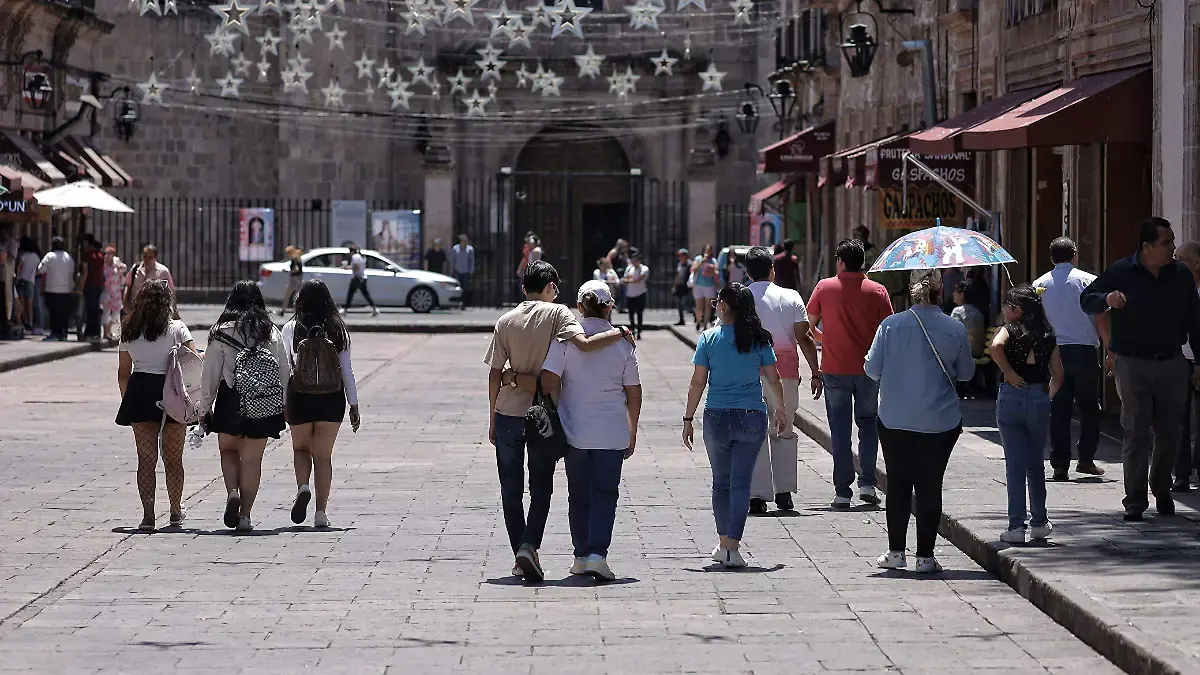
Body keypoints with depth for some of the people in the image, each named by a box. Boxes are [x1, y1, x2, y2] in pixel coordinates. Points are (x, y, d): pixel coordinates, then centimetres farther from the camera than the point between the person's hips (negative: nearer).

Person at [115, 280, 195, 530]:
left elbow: (123, 373, 11)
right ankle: (176, 511, 24)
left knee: (146, 458, 4)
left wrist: (128, 401, 20)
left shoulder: (129, 331, 8)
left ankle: (148, 514, -4)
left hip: (139, 392, 2)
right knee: (173, 457, 12)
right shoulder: (177, 328, -1)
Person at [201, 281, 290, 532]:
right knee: (252, 459, 7)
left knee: (228, 450, 18)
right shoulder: (271, 332, 2)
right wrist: (285, 406, 11)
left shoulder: (221, 332, -3)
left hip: (231, 398, -1)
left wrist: (206, 406, 4)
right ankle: (245, 514, 4)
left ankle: (233, 492, -6)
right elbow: (285, 371, 3)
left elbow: (211, 372, -3)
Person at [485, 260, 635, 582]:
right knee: (541, 488, 6)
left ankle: (520, 555, 13)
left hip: (508, 414, 2)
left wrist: (492, 418, 10)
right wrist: (618, 333, -6)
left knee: (511, 490, 11)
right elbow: (584, 343, -21)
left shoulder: (506, 321, 3)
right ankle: (529, 546, -12)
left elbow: (495, 373, 3)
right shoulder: (556, 313, -5)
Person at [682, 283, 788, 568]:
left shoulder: (709, 339, -4)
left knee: (721, 482, 16)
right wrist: (781, 410, 21)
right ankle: (733, 547, -7)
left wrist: (688, 419, 3)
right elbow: (773, 379, 5)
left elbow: (698, 382, -4)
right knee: (741, 482, 1)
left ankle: (724, 544, 22)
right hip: (752, 417, 0)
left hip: (717, 417, 0)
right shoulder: (759, 340, 0)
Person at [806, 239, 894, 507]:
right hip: (869, 370, 1)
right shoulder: (877, 291, -2)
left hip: (835, 370, -1)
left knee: (840, 430, 4)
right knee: (868, 423, 17)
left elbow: (809, 323, 5)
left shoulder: (824, 287, -3)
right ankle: (867, 483, 7)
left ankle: (842, 492, 2)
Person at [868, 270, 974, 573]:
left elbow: (871, 368, 0)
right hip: (940, 421, 0)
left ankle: (896, 552, 13)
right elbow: (966, 373, 8)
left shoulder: (891, 325, -6)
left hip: (895, 419, 0)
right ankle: (925, 556, 6)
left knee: (897, 483, 11)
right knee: (930, 486, 5)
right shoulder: (955, 330, -5)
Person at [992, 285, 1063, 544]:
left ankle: (1016, 526, -4)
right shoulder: (1048, 337, 8)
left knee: (1014, 464, 0)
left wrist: (1009, 372, -14)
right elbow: (1058, 376, 7)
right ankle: (1039, 523, 24)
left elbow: (996, 346, -25)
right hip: (1040, 399, 3)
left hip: (1011, 397, -3)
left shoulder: (1009, 330, -3)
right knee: (1036, 463, 17)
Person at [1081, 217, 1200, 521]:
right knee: (1136, 433, -4)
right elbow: (1086, 300, 5)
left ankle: (1162, 492, 23)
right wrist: (1107, 299, -18)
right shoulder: (1121, 273, -1)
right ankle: (1135, 501, 0)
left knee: (1170, 432, 5)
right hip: (1133, 364, -3)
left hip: (1172, 363, 3)